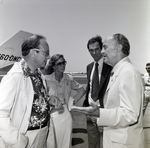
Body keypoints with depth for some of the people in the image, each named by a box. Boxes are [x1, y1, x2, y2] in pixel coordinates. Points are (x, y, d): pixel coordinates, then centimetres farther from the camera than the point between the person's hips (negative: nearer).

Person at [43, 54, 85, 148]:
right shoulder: (46, 79, -10)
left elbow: (82, 90, 13)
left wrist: (73, 100, 4)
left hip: (65, 116, 3)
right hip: (51, 116, -3)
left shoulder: (69, 79, 1)